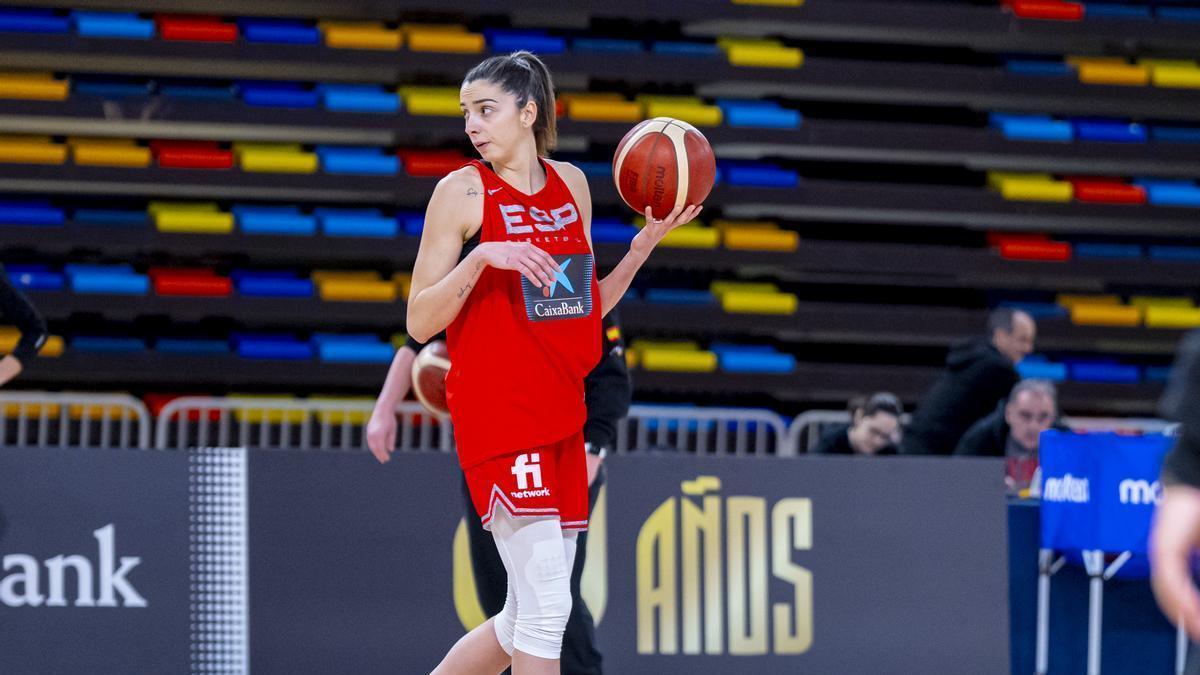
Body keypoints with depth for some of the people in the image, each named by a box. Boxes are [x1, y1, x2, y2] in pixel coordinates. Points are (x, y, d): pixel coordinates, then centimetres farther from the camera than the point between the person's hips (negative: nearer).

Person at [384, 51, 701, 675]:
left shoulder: (571, 184, 12)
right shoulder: (463, 191, -5)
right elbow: (419, 322, -7)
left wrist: (646, 242, 8)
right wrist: (482, 255, -20)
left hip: (562, 413, 7)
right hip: (496, 410, -7)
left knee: (526, 618, 8)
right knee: (545, 602, -14)